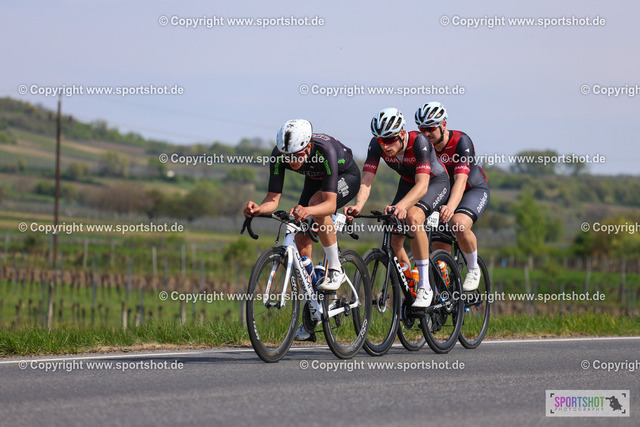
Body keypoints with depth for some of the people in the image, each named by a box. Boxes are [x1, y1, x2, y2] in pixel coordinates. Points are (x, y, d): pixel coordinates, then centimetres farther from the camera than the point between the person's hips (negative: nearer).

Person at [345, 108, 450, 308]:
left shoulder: (419, 142, -37)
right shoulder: (377, 145, -24)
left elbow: (422, 185, -45)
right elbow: (366, 180, -28)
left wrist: (402, 205, -64)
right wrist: (358, 205, -49)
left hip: (435, 181, -6)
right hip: (407, 183, 6)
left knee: (413, 217, -34)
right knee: (394, 240, -7)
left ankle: (425, 287, -28)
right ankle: (411, 291, 15)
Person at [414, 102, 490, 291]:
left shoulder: (461, 141, -28)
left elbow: (460, 180, -40)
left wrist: (451, 207, -57)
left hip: (474, 190, -5)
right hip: (443, 193, 5)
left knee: (459, 225, -34)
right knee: (440, 249, -7)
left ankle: (473, 269, -10)